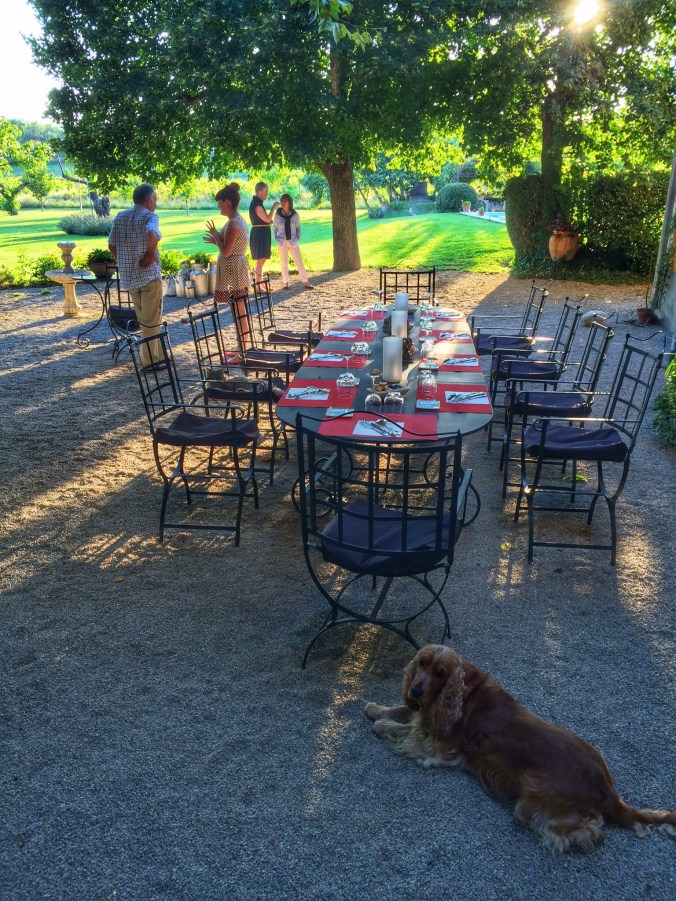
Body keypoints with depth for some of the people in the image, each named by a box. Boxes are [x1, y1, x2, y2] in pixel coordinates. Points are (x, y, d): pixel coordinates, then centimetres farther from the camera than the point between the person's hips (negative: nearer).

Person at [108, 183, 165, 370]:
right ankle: (150, 360, 6)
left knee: (143, 319, 18)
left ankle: (154, 355, 27)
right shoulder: (149, 216, -9)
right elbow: (151, 234, -31)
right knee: (152, 320, 2)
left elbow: (111, 246, 11)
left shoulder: (120, 217, 11)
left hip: (128, 276, 7)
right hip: (149, 274, -7)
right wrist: (151, 254, -16)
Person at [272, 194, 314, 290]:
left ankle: (305, 282, 5)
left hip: (293, 241, 0)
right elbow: (274, 227, 8)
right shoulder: (277, 214, -3)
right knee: (284, 263, 6)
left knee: (299, 262, 0)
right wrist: (276, 238, -1)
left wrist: (297, 237, 0)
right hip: (282, 242, 0)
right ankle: (286, 283, 15)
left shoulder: (295, 215, -2)